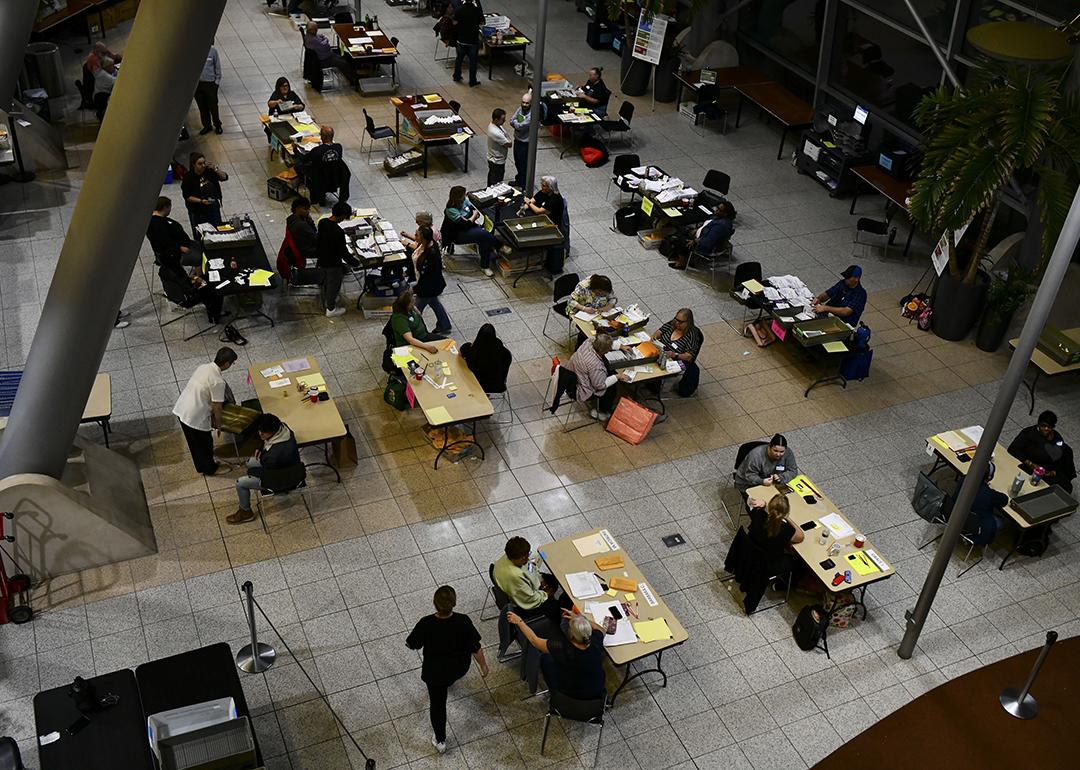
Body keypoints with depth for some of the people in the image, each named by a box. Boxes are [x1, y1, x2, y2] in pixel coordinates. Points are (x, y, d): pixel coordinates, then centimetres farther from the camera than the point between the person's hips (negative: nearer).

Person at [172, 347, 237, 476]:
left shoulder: (202, 367, 4)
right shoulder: (218, 381, -21)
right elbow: (217, 408, -15)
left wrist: (210, 412, 27)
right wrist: (219, 425, 3)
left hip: (181, 410, 8)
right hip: (195, 418, -8)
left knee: (194, 443, 28)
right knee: (205, 444, 19)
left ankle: (201, 467, 47)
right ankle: (209, 469, 40)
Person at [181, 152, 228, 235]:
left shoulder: (209, 171, -5)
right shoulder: (188, 177, -15)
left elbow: (224, 177, -1)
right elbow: (187, 196, -13)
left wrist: (215, 169, -18)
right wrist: (201, 201, -25)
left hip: (214, 208, 4)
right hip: (198, 212, -4)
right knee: (200, 235, 4)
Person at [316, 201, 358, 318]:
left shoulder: (322, 222, -10)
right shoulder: (338, 232, -33)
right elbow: (343, 252, -26)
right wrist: (356, 263, -11)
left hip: (321, 260, 7)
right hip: (333, 264, -7)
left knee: (326, 281, 30)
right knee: (333, 284, 16)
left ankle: (326, 302, 52)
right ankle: (331, 309, 34)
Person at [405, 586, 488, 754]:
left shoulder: (426, 624, -31)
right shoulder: (463, 621, -30)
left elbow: (411, 645, -14)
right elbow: (476, 648, -19)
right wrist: (483, 665, -1)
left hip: (435, 671, -1)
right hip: (460, 668, 1)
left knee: (438, 703, 21)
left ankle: (440, 741, 34)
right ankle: (447, 683, 70)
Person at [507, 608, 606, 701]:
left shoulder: (562, 649, -34)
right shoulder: (596, 642, -26)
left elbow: (534, 640, -18)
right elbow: (600, 629, 0)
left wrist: (519, 621, -7)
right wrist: (578, 617, -3)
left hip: (571, 696, -3)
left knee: (546, 659, 18)